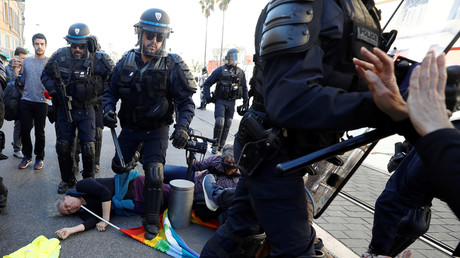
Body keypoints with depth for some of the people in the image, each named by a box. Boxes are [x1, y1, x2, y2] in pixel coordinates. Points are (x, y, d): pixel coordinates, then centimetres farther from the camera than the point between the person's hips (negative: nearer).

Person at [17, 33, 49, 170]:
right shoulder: (26, 61, 12)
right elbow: (22, 81, 17)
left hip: (41, 102, -4)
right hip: (25, 101, 4)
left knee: (39, 132, 4)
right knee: (24, 130, 6)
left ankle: (39, 157, 19)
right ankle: (27, 156, 23)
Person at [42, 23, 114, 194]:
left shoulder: (98, 60, -11)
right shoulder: (60, 56, -4)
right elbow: (45, 75, 10)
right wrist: (52, 89, -7)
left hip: (86, 110, -2)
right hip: (65, 108, 2)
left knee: (88, 147, -1)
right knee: (63, 146, 8)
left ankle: (89, 179, 22)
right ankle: (67, 180, 28)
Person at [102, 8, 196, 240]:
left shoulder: (172, 66, -15)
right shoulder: (126, 62, -3)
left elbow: (185, 100, -16)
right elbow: (111, 91, 7)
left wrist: (182, 126, -31)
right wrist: (108, 110, -13)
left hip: (157, 130, -4)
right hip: (130, 127, 5)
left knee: (153, 173, -12)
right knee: (118, 166, 17)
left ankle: (152, 220, 8)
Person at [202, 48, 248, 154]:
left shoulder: (241, 72, 10)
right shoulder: (220, 70, -2)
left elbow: (244, 88, 19)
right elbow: (207, 84, 3)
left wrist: (246, 101, 13)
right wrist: (208, 97, -5)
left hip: (232, 102, 4)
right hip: (220, 101, -4)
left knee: (227, 125, 6)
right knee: (220, 123, -14)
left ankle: (221, 146, 17)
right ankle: (215, 145, 1)